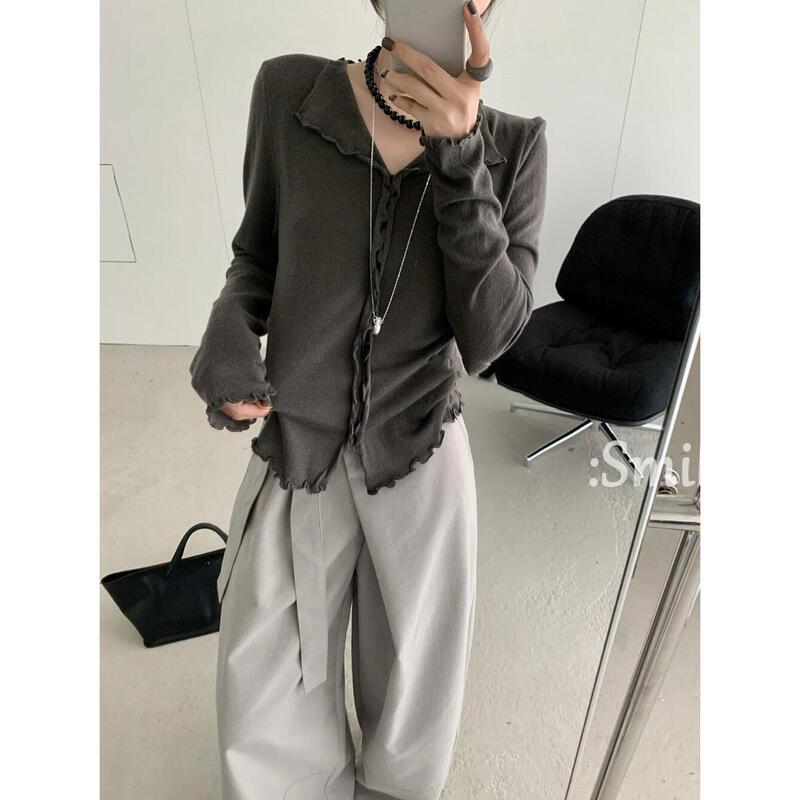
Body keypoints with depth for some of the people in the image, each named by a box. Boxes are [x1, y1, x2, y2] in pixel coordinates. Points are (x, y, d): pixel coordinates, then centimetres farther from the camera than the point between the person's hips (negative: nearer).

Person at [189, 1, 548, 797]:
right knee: (267, 729, 13)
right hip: (297, 449, 1)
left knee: (415, 707, 17)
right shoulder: (289, 92, -7)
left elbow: (486, 339, -13)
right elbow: (259, 254, 5)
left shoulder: (513, 145, -7)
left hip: (423, 452, 0)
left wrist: (461, 160, -23)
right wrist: (226, 335, -15)